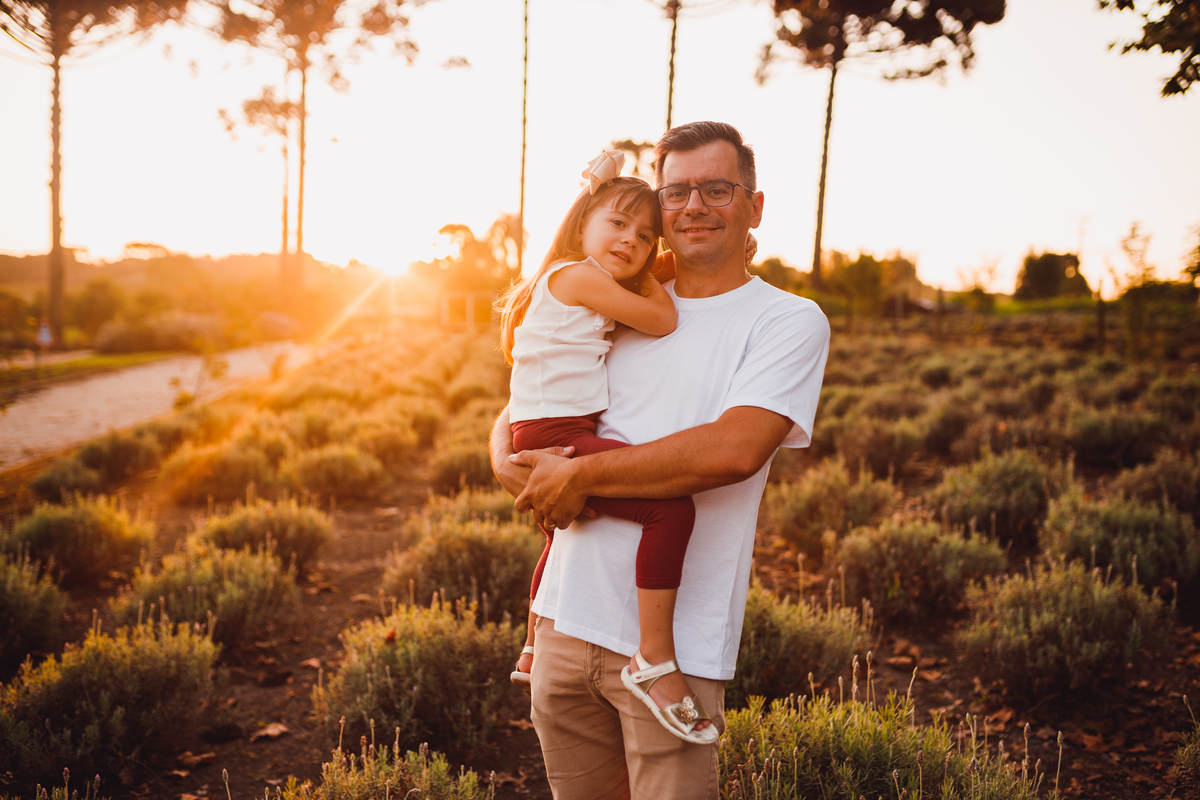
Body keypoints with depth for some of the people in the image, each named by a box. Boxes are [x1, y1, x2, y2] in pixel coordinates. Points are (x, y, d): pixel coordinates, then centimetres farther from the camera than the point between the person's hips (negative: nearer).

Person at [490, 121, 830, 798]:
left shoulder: (790, 322, -3)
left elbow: (733, 450, -19)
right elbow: (520, 412, 19)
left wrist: (580, 475, -15)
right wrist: (511, 464, -5)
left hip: (674, 646, -5)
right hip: (567, 617, 5)